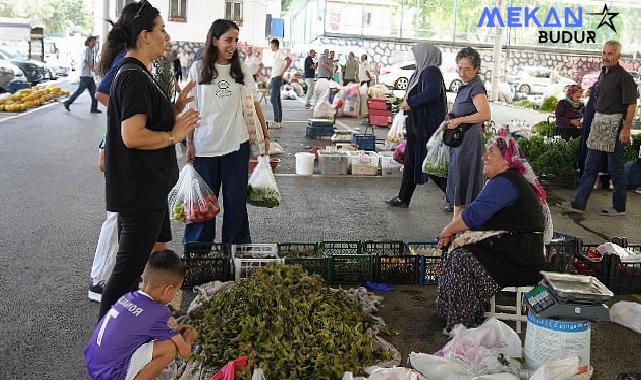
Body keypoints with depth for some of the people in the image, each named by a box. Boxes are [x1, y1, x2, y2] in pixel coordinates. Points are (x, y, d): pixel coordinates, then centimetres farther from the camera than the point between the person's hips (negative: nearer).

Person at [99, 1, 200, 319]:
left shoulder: (132, 72, 13)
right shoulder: (135, 78, -20)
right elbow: (132, 136, -29)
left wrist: (176, 109, 7)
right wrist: (174, 135, -17)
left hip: (144, 188, 11)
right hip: (140, 192, -11)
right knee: (129, 268, -2)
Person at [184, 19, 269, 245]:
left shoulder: (241, 70, 5)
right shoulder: (198, 69, -1)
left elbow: (254, 104, 8)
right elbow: (191, 109, 1)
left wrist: (265, 135, 4)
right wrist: (189, 143, -2)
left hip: (236, 145, 2)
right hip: (205, 146, -1)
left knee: (236, 200, 8)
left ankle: (236, 247, 20)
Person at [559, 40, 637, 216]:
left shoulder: (624, 77, -11)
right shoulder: (603, 74, 12)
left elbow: (631, 105, -15)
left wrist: (626, 130, -20)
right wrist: (595, 121, 15)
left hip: (614, 124, -8)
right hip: (598, 121, 8)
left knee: (615, 168, 1)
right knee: (590, 166, 8)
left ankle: (619, 207, 12)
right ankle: (578, 203, 11)